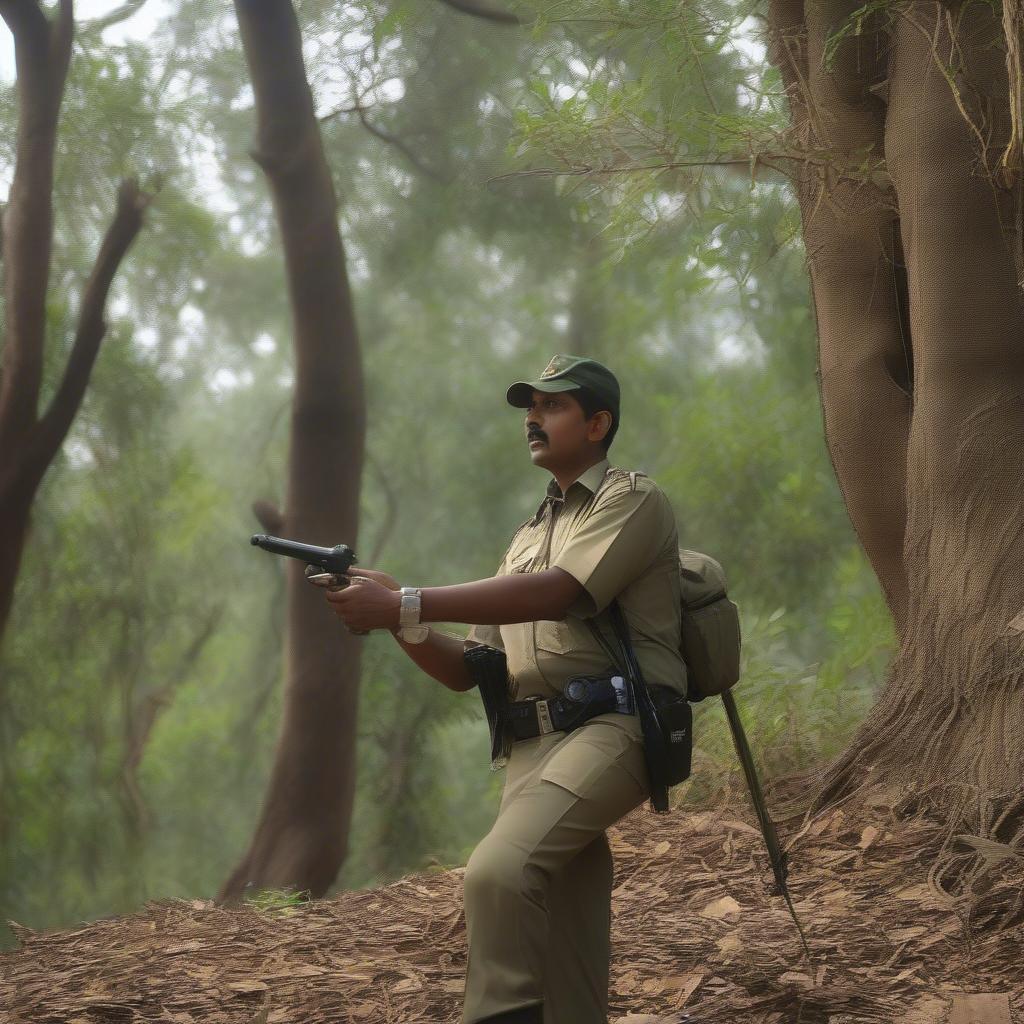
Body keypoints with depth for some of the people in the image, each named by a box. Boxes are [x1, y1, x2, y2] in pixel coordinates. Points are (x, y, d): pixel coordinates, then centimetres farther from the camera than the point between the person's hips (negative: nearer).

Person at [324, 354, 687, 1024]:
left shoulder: (633, 501, 5)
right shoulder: (528, 538, 29)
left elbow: (555, 594, -14)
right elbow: (467, 669, 24)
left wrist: (406, 604, -17)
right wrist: (401, 625, 2)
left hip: (613, 731, -7)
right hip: (533, 747, 7)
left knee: (499, 871, -30)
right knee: (566, 960, 0)